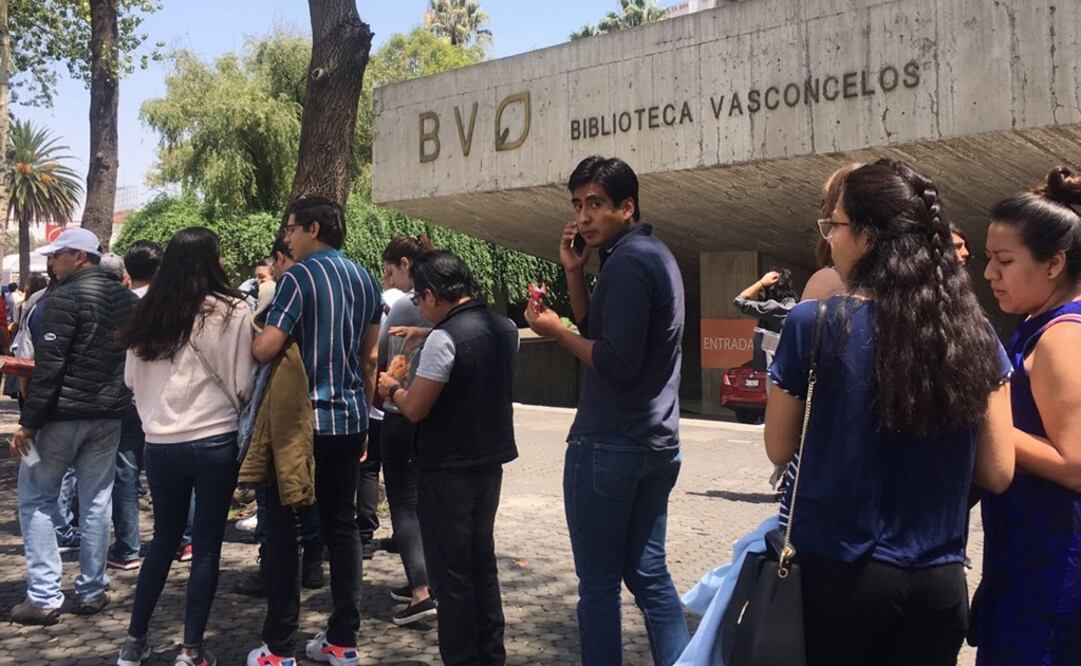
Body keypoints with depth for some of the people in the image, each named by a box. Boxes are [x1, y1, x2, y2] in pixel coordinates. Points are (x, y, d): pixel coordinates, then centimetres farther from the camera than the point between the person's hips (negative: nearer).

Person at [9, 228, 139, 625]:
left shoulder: (67, 297, -14)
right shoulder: (127, 299, 9)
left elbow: (48, 365, -18)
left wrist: (28, 421, -15)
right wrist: (117, 399, 16)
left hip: (62, 414, -6)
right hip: (108, 416, 6)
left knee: (35, 500, 6)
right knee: (96, 502, 11)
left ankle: (43, 597, 3)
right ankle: (92, 592, 15)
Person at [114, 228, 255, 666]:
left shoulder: (148, 314, 3)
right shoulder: (230, 312, -10)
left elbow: (131, 379, 12)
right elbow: (244, 384, -7)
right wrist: (233, 409, 12)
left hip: (160, 444, 4)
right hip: (214, 442, -4)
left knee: (164, 538, 19)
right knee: (206, 545, 7)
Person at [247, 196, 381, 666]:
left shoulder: (299, 278, -12)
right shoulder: (364, 280, 10)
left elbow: (265, 349, -20)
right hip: (349, 419, 7)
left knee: (283, 526, 3)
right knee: (342, 524, 11)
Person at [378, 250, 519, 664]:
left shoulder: (444, 338, -20)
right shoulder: (505, 328, 5)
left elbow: (414, 409, -18)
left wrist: (392, 389, 2)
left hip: (448, 469, -8)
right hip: (490, 461, 8)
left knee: (451, 572, 3)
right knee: (482, 563, 17)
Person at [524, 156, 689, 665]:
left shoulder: (627, 263, -16)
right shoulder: (656, 255, 15)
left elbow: (616, 361, -23)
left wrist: (555, 331, -10)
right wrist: (574, 272, 6)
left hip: (607, 446, -9)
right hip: (656, 444, 10)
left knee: (599, 581, 2)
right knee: (649, 574, 15)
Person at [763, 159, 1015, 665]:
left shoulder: (816, 323, -13)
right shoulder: (974, 334, -3)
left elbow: (779, 449, -3)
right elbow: (997, 472, 2)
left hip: (836, 571, -3)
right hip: (937, 583, 3)